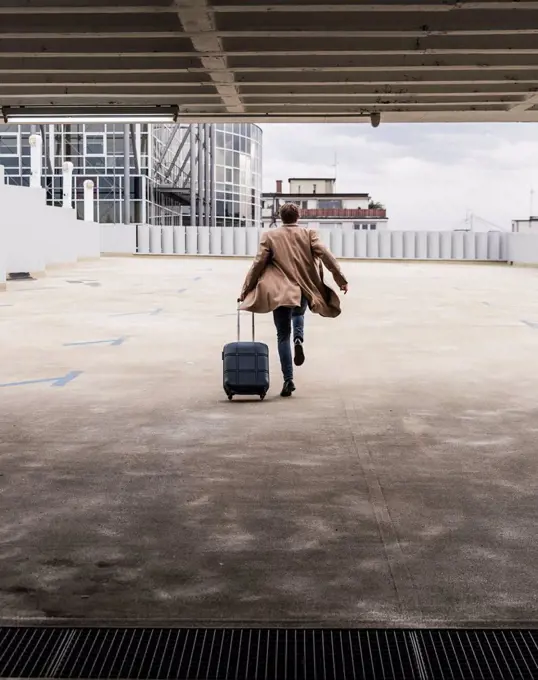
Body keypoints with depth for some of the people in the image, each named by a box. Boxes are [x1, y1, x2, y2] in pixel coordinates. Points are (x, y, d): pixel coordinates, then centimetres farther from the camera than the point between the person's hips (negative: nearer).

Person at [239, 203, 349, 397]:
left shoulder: (270, 236, 2)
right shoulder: (308, 234, 5)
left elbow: (258, 264, 0)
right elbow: (326, 256, -5)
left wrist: (246, 290, 6)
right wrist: (341, 280, -1)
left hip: (281, 292, -2)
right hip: (304, 290, 2)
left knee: (283, 335, 6)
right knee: (298, 314, 34)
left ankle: (288, 380, -1)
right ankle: (298, 339, 0)